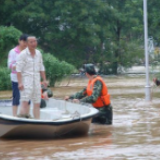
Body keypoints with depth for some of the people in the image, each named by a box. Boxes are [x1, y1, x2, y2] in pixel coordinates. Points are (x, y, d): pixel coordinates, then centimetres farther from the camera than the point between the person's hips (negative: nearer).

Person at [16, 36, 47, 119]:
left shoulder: (38, 53, 10)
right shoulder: (23, 54, -9)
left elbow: (41, 68, 18)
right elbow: (18, 69, -12)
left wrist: (44, 80, 10)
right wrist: (20, 83, -20)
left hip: (36, 81, 6)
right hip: (26, 80, -6)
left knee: (37, 103, 7)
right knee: (25, 102, -15)